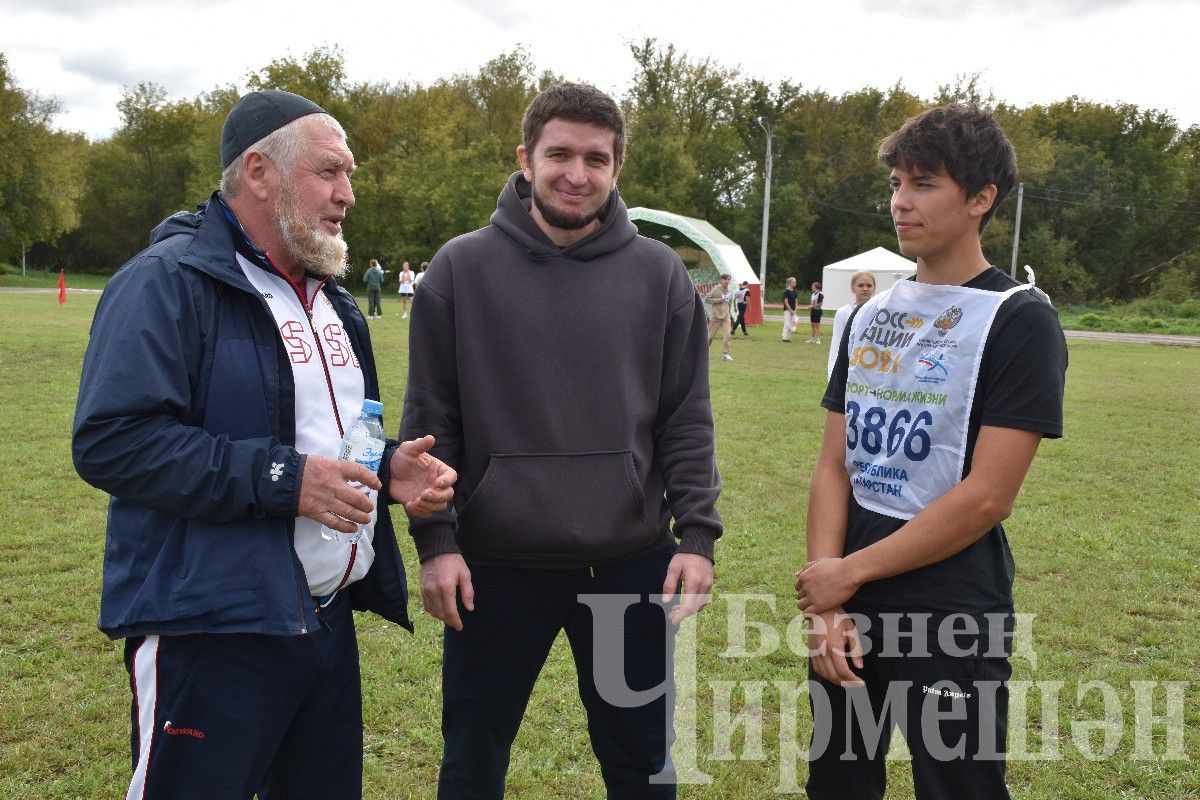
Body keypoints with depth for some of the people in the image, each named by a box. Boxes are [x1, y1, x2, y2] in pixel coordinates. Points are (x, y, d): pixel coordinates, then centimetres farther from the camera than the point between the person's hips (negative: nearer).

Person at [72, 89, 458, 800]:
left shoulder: (332, 300, 17)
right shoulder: (168, 281, -11)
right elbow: (110, 440, -21)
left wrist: (390, 468, 3)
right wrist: (280, 478, -23)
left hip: (329, 622, 8)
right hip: (210, 633, -8)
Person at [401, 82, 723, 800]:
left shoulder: (661, 274, 1)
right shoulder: (462, 269, -2)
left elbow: (687, 420, 3)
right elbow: (431, 419, -1)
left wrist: (698, 532, -4)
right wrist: (435, 537, -7)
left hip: (632, 564, 1)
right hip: (495, 565, 0)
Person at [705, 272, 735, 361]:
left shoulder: (729, 291, 9)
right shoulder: (715, 289, -9)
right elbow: (706, 299, -10)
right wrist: (717, 300, -17)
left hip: (725, 317, 4)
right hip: (715, 316, -4)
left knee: (727, 335, -10)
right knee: (711, 335, 4)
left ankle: (725, 354, -9)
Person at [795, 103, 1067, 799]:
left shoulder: (1018, 318, -10)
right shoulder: (871, 315, 9)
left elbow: (986, 496, -16)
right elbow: (835, 466, 4)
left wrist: (850, 573, -11)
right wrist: (825, 602, -7)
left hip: (953, 619, -6)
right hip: (848, 612, 6)